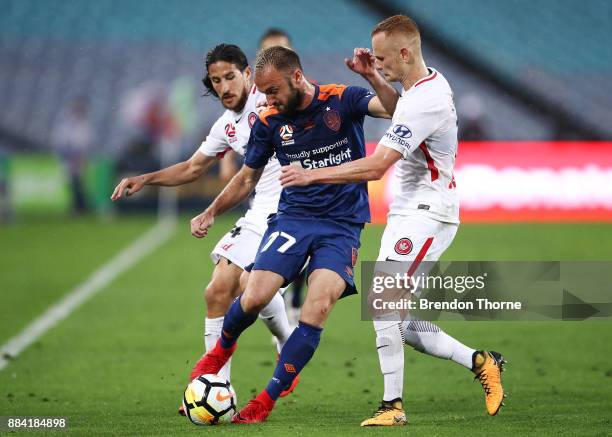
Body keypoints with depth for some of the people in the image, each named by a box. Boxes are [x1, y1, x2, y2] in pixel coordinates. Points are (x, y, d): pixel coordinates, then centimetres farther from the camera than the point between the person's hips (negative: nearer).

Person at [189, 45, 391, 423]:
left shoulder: (342, 100, -6)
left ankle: (266, 401, -8)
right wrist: (211, 214, 7)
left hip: (342, 225, -2)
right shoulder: (270, 122, 3)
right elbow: (247, 178, 16)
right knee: (253, 299, -17)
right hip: (293, 217, 2)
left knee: (317, 310, -20)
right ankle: (222, 349, 19)